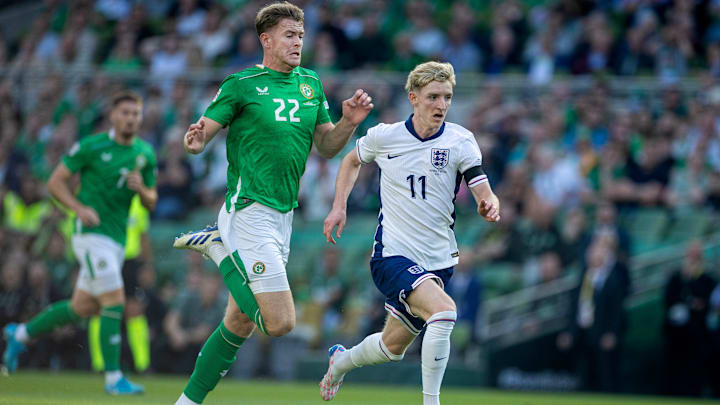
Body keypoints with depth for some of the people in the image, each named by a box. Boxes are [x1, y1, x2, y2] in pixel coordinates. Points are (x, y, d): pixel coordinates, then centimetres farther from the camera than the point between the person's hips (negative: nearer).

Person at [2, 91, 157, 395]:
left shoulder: (146, 155, 9)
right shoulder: (92, 147, -7)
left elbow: (151, 202, 15)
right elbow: (55, 182, -3)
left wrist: (142, 189, -8)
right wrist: (80, 208, -19)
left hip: (117, 241, 7)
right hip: (92, 234, -7)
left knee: (83, 308, 14)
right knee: (115, 301, -16)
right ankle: (113, 377, -10)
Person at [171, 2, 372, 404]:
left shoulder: (311, 84, 13)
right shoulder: (241, 85, -6)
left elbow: (327, 146, 18)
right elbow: (198, 139, -6)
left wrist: (349, 123, -2)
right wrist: (196, 140, -29)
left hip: (283, 216, 7)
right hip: (248, 213, -7)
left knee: (240, 324, 10)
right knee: (279, 321, -14)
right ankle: (218, 247, 3)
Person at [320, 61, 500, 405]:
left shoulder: (461, 141, -5)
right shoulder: (383, 137, -4)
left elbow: (485, 195, -12)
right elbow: (352, 161, 18)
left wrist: (489, 206, -34)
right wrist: (339, 206, 8)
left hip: (438, 260, 3)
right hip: (392, 254, -3)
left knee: (393, 347, 15)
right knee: (444, 310, -29)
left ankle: (341, 361, 48)